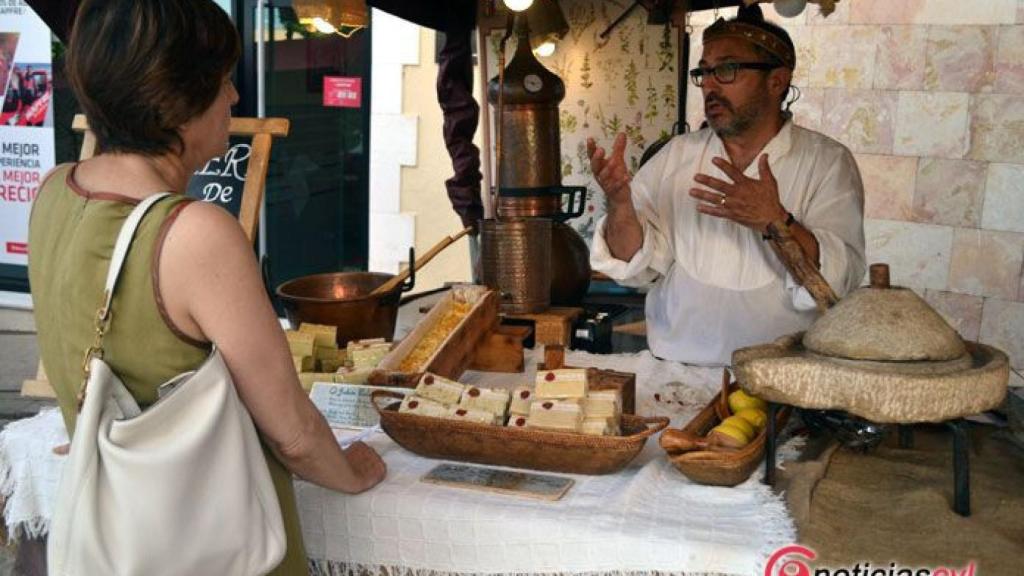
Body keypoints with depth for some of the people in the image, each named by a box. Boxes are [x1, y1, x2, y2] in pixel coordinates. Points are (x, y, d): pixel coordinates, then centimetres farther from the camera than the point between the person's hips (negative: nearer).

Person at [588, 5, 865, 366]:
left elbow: (843, 279, -9)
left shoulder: (827, 162, 2)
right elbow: (637, 267, 2)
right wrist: (619, 205, -16)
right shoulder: (676, 156, 9)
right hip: (674, 373, 2)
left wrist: (777, 222, -24)